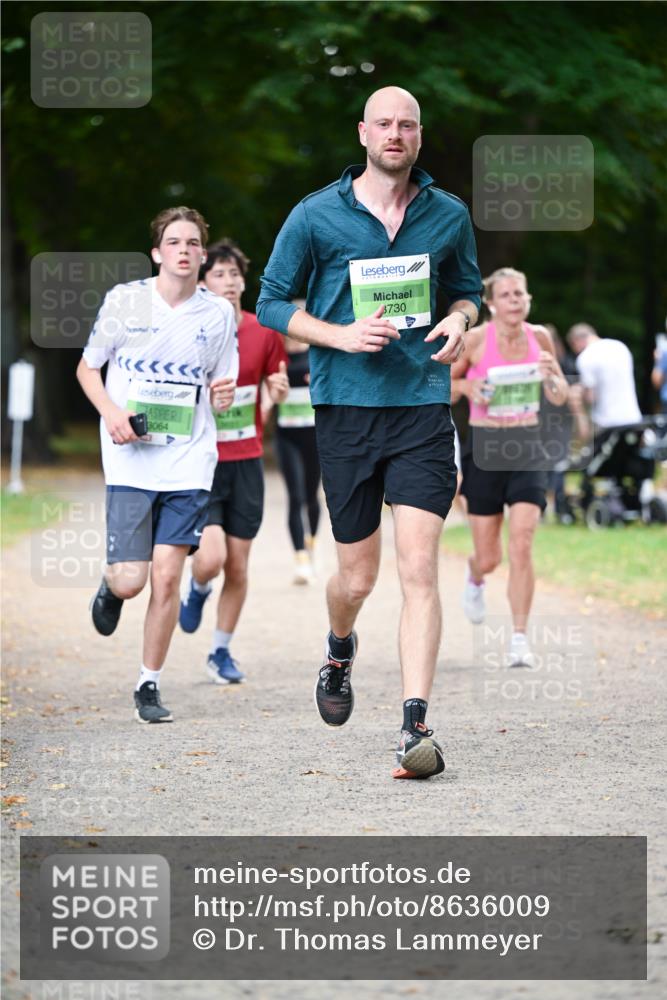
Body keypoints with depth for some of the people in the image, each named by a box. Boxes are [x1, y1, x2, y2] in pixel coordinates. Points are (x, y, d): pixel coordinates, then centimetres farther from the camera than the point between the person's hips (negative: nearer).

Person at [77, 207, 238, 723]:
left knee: (167, 576, -6)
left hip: (189, 461, 1)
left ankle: (150, 686, 9)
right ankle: (111, 586, 32)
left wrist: (224, 395, -11)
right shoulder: (125, 300, -1)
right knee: (131, 579, -7)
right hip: (131, 459, -1)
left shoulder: (219, 313, 4)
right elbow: (87, 368, 8)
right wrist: (111, 412, -10)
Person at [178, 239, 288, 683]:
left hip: (247, 462, 3)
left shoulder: (264, 332, 3)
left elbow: (278, 388, 15)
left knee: (238, 567, 5)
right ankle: (198, 589, 19)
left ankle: (222, 652, 23)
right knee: (211, 558, -18)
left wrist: (279, 387, -8)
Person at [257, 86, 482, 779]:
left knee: (418, 566, -13)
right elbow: (271, 304, 6)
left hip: (423, 406, 0)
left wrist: (458, 321, -2)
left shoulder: (449, 216, 7)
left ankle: (415, 728, -14)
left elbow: (466, 289, 22)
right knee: (357, 578, 7)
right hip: (345, 407, 0)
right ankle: (339, 653, 43)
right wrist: (344, 335, -10)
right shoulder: (315, 216, 0)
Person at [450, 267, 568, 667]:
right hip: (485, 448, -1)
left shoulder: (540, 337, 0)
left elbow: (560, 398, 9)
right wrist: (467, 386, -15)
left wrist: (551, 374, -12)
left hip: (528, 447, 1)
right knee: (489, 557, 5)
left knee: (522, 544, -14)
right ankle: (475, 579, 44)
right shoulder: (474, 340, -8)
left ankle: (520, 638, -7)